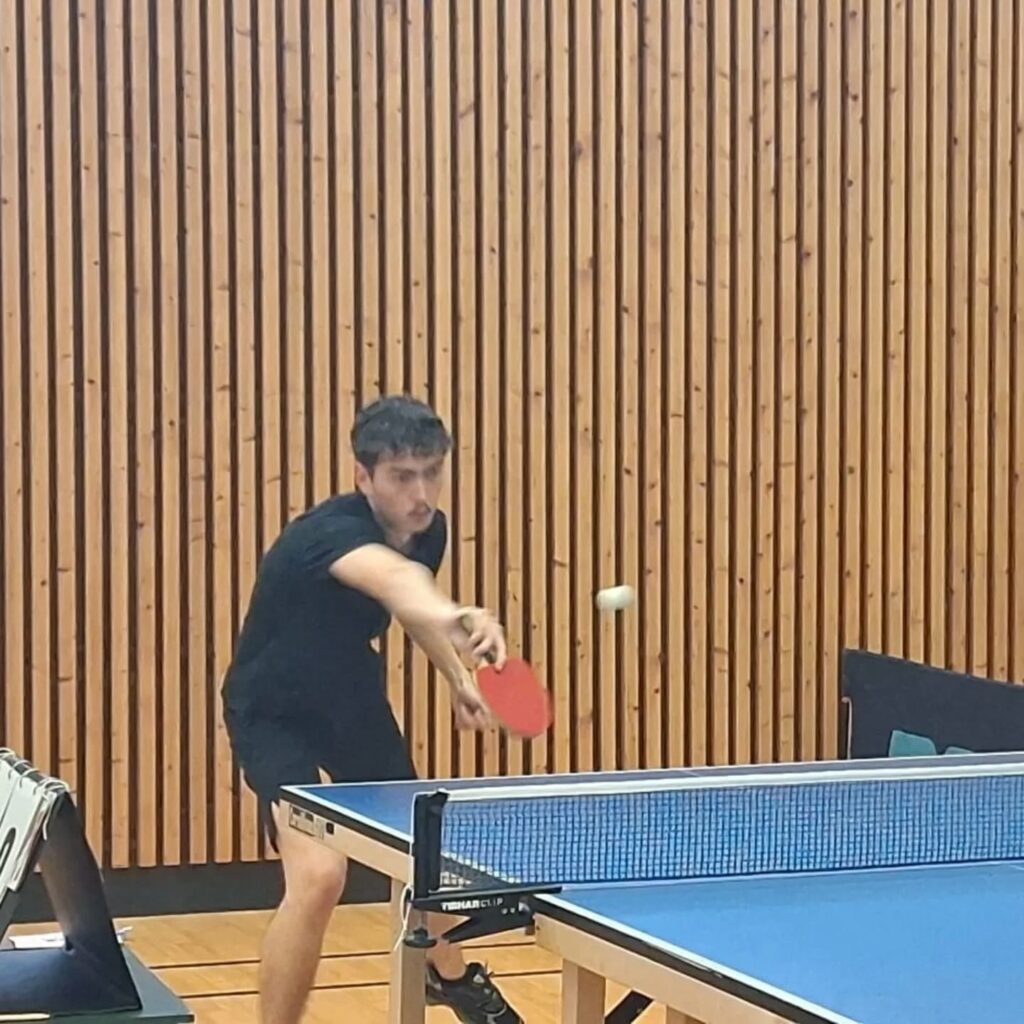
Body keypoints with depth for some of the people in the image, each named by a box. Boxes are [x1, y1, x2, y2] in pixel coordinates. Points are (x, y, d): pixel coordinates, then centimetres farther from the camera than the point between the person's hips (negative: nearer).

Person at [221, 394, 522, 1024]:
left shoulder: (429, 531, -12)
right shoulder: (332, 531, -36)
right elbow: (395, 581, -61)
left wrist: (458, 676, 1)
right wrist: (454, 617, -80)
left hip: (352, 697, 8)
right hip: (276, 711, -7)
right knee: (319, 874, -27)